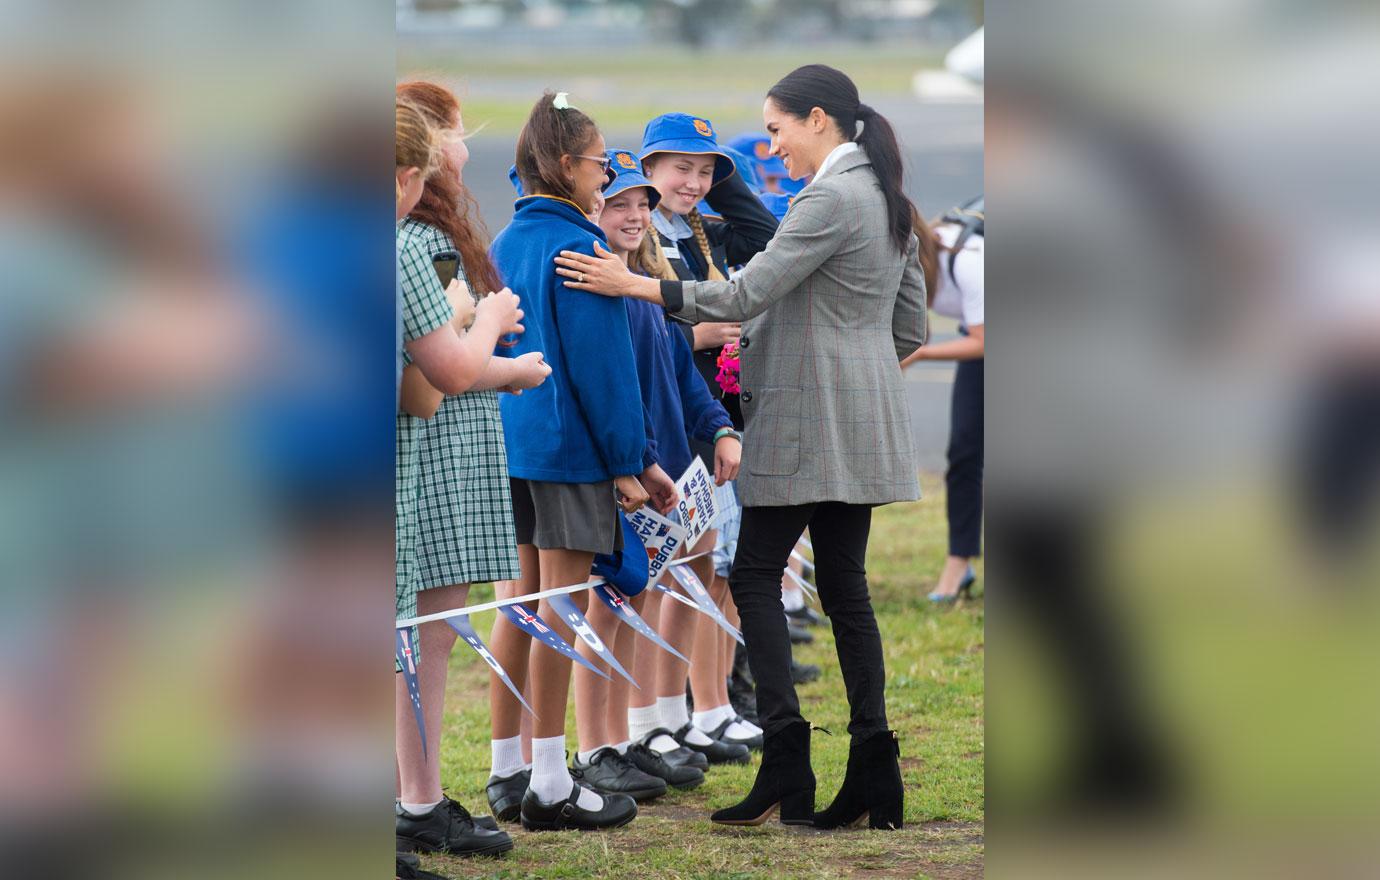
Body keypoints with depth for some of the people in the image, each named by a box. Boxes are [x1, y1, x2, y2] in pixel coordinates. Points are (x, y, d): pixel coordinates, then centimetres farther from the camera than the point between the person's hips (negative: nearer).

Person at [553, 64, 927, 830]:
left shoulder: (830, 199, -15)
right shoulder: (888, 199, 14)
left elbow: (746, 294, -18)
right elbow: (912, 327, 19)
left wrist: (633, 284, -15)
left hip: (807, 420, -9)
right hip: (859, 426, 9)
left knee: (756, 575, -3)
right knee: (844, 586, 8)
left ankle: (786, 760, -12)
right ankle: (874, 776, 3)